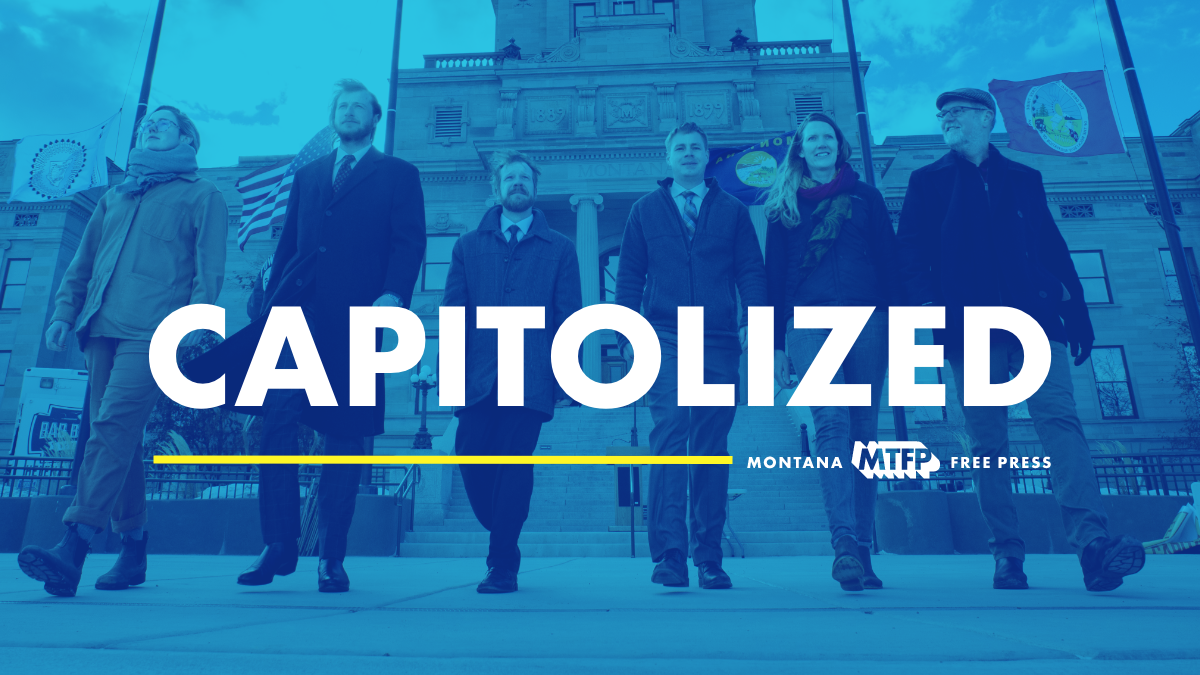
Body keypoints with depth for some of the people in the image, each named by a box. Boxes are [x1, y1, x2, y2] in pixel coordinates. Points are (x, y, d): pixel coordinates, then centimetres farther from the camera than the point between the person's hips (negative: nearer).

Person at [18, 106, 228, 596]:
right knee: (118, 437, 4)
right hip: (103, 330, 6)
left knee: (113, 427, -17)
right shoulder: (115, 197, 27)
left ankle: (74, 546, -20)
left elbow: (208, 268, -1)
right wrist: (65, 311, 12)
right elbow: (83, 261, 25)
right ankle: (133, 546, 11)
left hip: (152, 333, -6)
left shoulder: (202, 196, 9)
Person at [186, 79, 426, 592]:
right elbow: (287, 245, 20)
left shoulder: (399, 175, 11)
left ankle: (331, 556, 8)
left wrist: (393, 295, -18)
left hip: (352, 319, -4)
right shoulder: (308, 175, 24)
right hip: (295, 311, 4)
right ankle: (279, 545, 4)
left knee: (344, 434, -1)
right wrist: (272, 304, 9)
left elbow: (410, 242, -1)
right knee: (277, 416, -7)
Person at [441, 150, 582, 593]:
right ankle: (505, 543, 21)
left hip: (530, 378, -2)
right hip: (477, 376, 2)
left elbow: (568, 317, 7)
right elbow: (453, 312, 11)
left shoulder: (559, 249, 12)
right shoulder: (469, 246, 18)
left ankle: (502, 566, 7)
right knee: (472, 459, -4)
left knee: (515, 466, -6)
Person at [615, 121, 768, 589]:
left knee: (711, 449, 3)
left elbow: (751, 272, 9)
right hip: (664, 340, -1)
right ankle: (669, 554, -8)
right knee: (669, 436, -12)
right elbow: (629, 276, 10)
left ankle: (708, 557, 12)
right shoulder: (645, 210, 15)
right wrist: (628, 335, 0)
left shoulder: (732, 211, 15)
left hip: (718, 342, 1)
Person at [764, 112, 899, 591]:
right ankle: (844, 542, -23)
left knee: (863, 431, -1)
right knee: (831, 422, -18)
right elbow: (775, 275, 12)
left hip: (867, 318, 1)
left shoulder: (866, 197, 18)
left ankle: (861, 549, 6)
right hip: (811, 321, -1)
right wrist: (778, 343, 5)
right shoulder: (784, 205, 17)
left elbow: (890, 260, 12)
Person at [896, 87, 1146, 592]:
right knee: (987, 442, -3)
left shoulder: (1024, 179, 22)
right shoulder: (928, 182, 16)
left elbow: (1053, 248, 16)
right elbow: (911, 252, 4)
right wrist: (932, 307, -11)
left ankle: (1093, 541, -20)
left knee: (1059, 417, -15)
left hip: (1034, 320, 2)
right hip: (972, 326, -1)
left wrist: (1077, 312, 5)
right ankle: (1007, 553, 2)